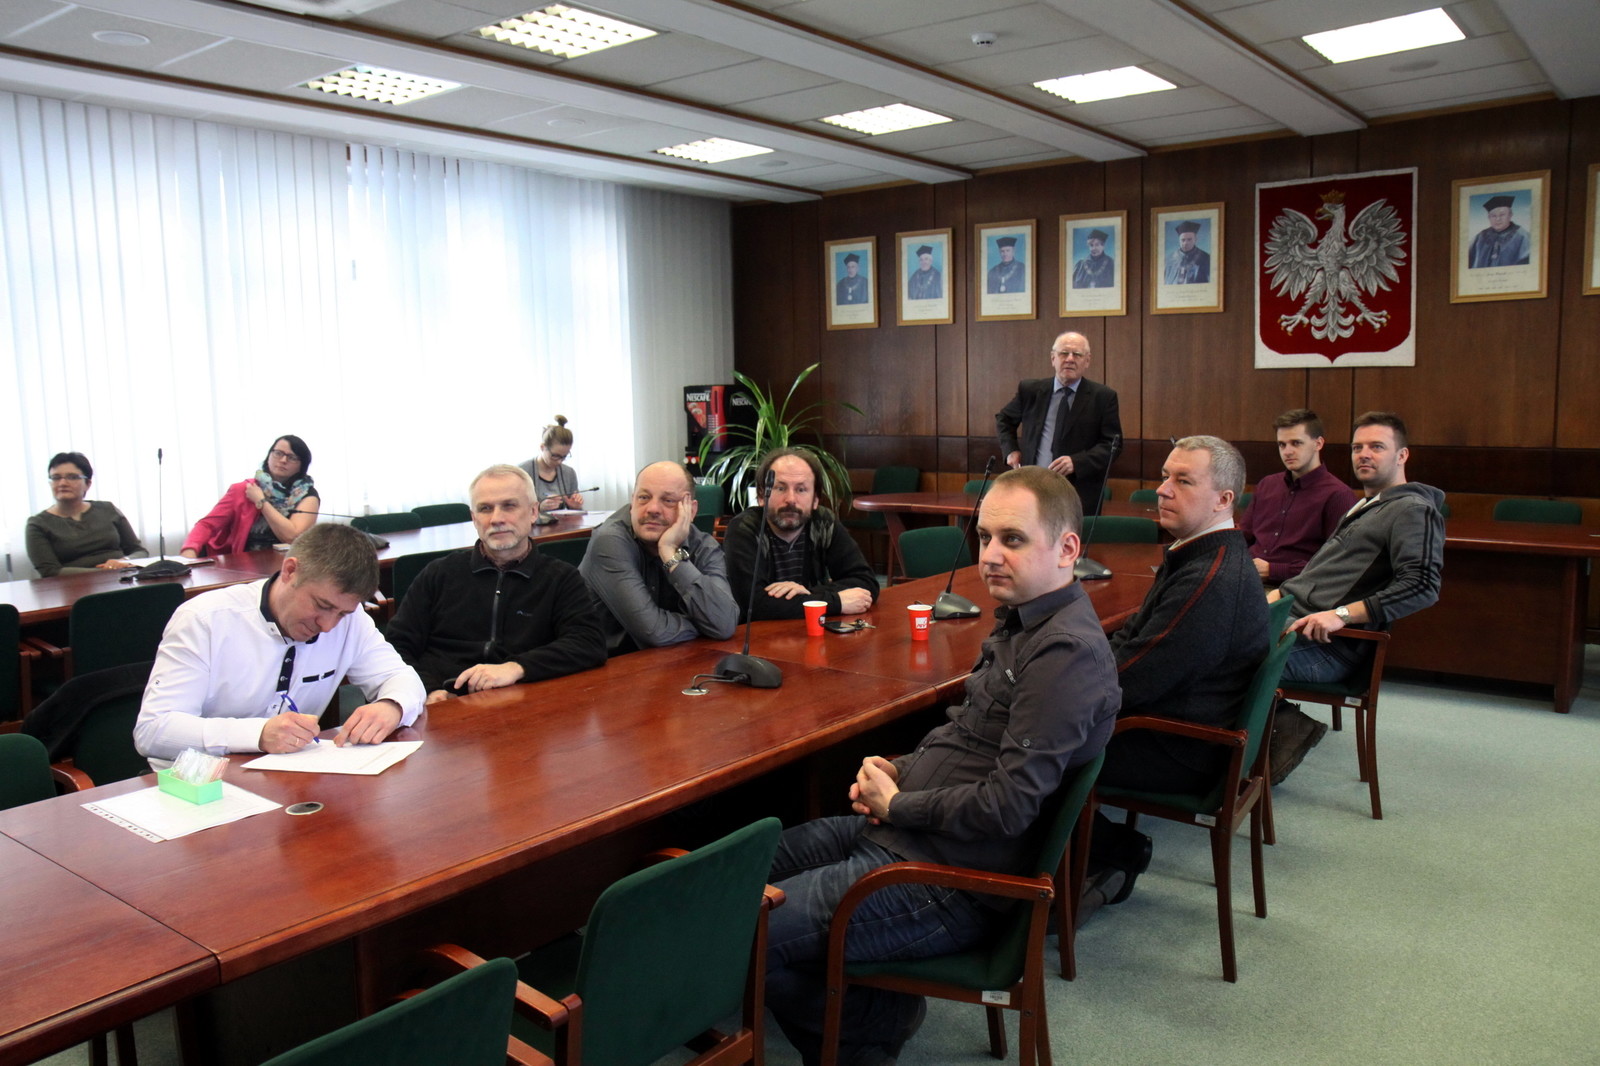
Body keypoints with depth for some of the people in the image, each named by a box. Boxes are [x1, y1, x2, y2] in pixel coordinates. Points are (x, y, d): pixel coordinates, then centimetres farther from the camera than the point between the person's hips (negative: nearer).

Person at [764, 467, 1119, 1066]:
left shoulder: (1068, 653, -23)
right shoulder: (1023, 622, 8)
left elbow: (1006, 808, -26)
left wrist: (897, 804, -12)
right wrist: (898, 772, 2)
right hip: (901, 830, 10)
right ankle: (879, 1008, 19)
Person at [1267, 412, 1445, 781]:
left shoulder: (1413, 510, -5)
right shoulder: (1362, 507, 26)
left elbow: (1421, 586, -19)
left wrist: (1342, 614, -24)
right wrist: (1281, 592, 16)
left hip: (1331, 645, -10)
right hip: (1292, 615, 10)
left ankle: (1288, 725, -6)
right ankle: (1284, 724, -2)